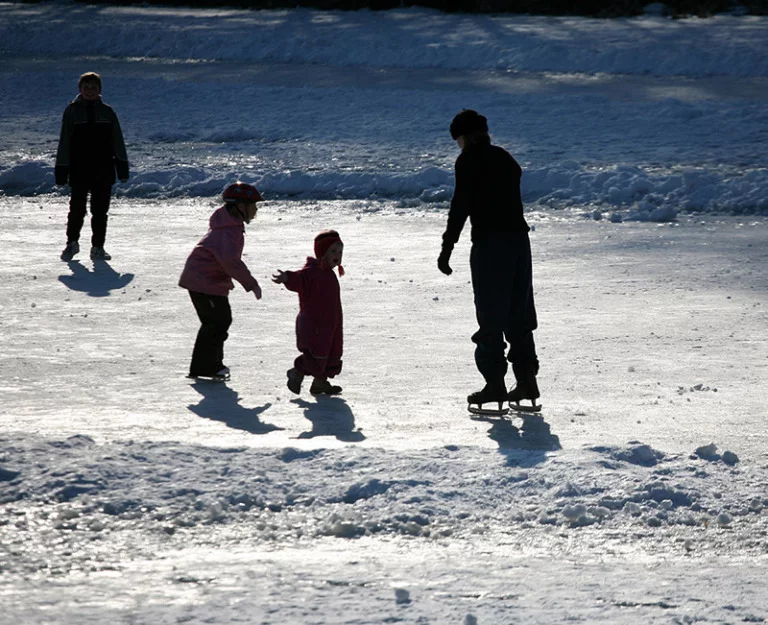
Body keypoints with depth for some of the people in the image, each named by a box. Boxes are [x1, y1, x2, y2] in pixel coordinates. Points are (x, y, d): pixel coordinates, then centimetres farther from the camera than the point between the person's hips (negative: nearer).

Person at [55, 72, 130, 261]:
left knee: (100, 211, 3)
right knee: (77, 208, -2)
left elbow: (118, 142, 10)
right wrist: (61, 170, -1)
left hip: (103, 171, 1)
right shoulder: (72, 112, 4)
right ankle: (72, 242, 18)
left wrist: (122, 167, 4)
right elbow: (64, 143, 4)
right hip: (78, 170, -1)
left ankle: (98, 247, 12)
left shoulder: (107, 112, 8)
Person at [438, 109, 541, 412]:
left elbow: (461, 204, -12)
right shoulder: (505, 158, 17)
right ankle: (526, 379, 10)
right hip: (519, 239, 7)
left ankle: (495, 382, -4)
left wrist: (447, 246, -13)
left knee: (491, 317, -2)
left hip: (488, 242, -7)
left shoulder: (469, 160, -4)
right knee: (519, 316, 12)